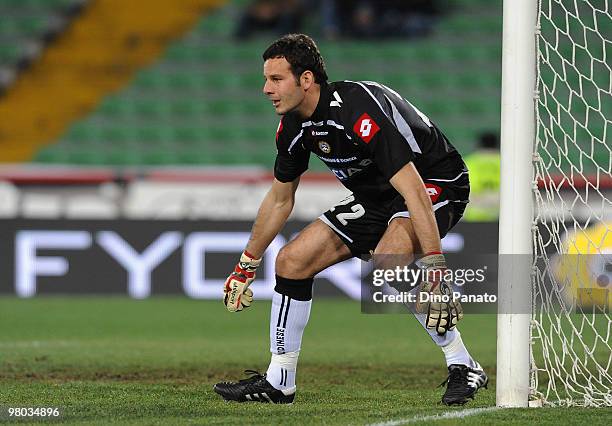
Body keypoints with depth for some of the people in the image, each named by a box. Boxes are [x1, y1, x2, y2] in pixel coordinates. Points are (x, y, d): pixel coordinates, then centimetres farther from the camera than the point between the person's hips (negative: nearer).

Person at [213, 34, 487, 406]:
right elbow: (280, 199, 14)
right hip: (376, 199, 9)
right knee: (292, 261, 1)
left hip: (438, 184, -9)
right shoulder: (293, 127, -4)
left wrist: (435, 269, -42)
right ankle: (278, 382, 13)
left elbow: (414, 191, -37)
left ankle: (463, 367, -24)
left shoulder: (359, 111, -32)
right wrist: (247, 265, 19)